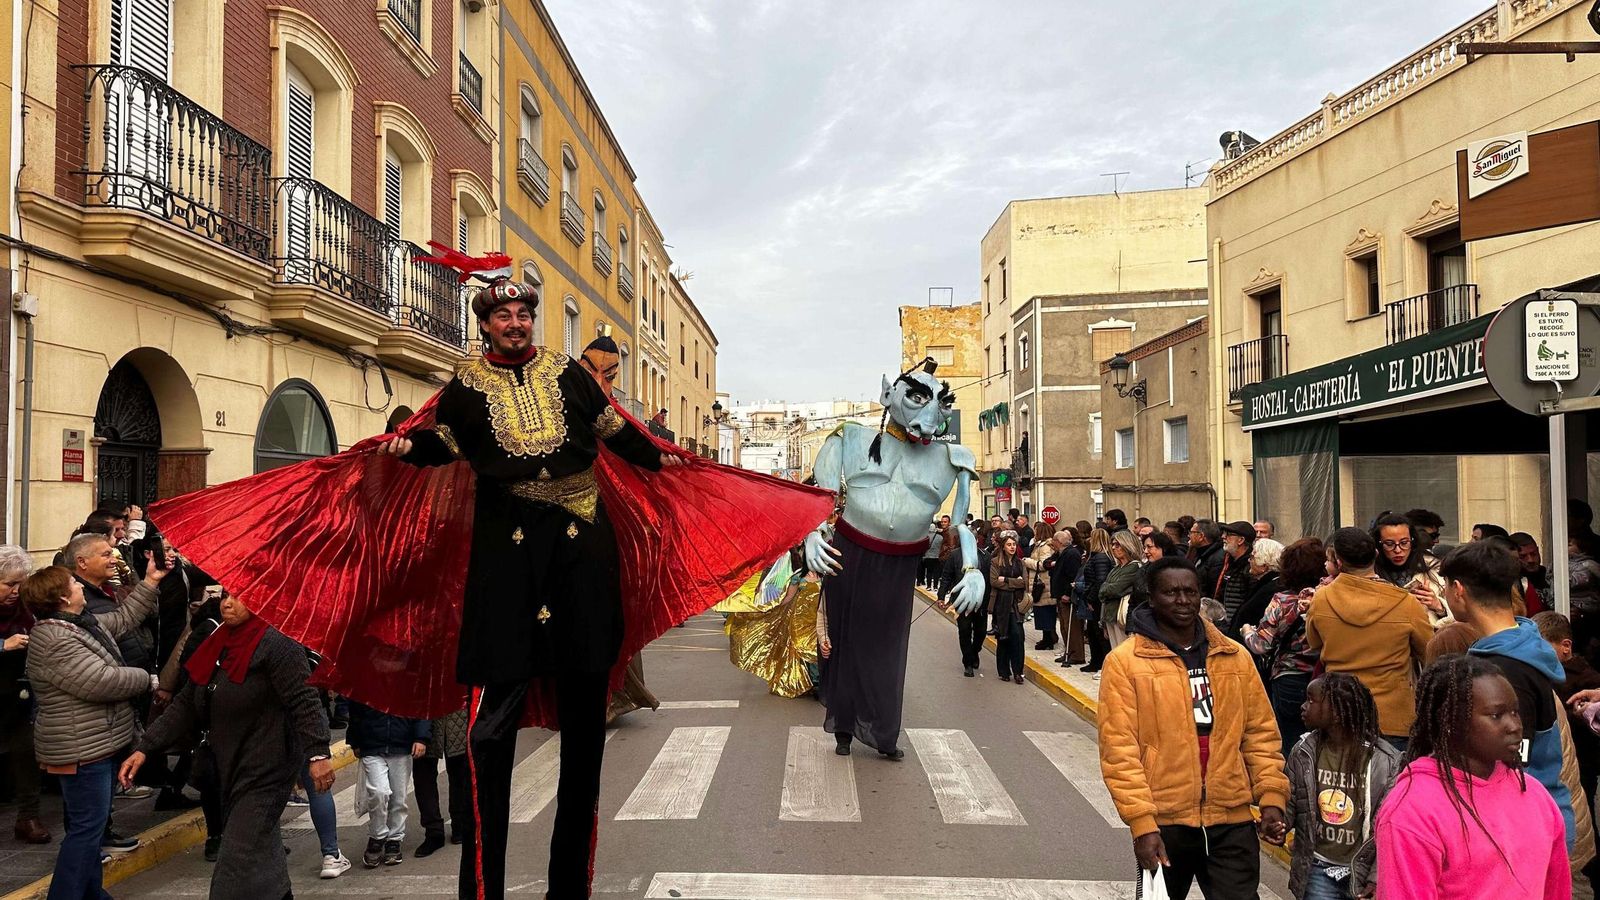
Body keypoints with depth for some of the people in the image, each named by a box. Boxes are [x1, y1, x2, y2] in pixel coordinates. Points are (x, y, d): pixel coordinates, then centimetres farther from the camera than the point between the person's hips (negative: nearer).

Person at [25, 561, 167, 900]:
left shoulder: (81, 623, 8)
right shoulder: (55, 642, -24)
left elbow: (123, 619, 22)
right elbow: (102, 682, -28)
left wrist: (150, 581, 17)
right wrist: (147, 680, -13)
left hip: (98, 743, 11)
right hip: (82, 749, -11)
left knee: (93, 824, 18)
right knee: (87, 827, -6)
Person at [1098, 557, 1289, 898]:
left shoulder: (1235, 657, 6)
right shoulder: (1124, 661, -8)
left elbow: (1260, 733, 10)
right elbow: (1119, 750, -11)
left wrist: (1271, 796, -1)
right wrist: (1141, 822, -17)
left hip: (1233, 820, 2)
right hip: (1162, 822, -2)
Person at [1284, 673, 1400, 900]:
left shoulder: (1384, 761, -12)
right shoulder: (1304, 752, -4)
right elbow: (1289, 801, 2)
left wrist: (1377, 878, -12)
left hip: (1363, 868, -2)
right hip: (1318, 866, 2)